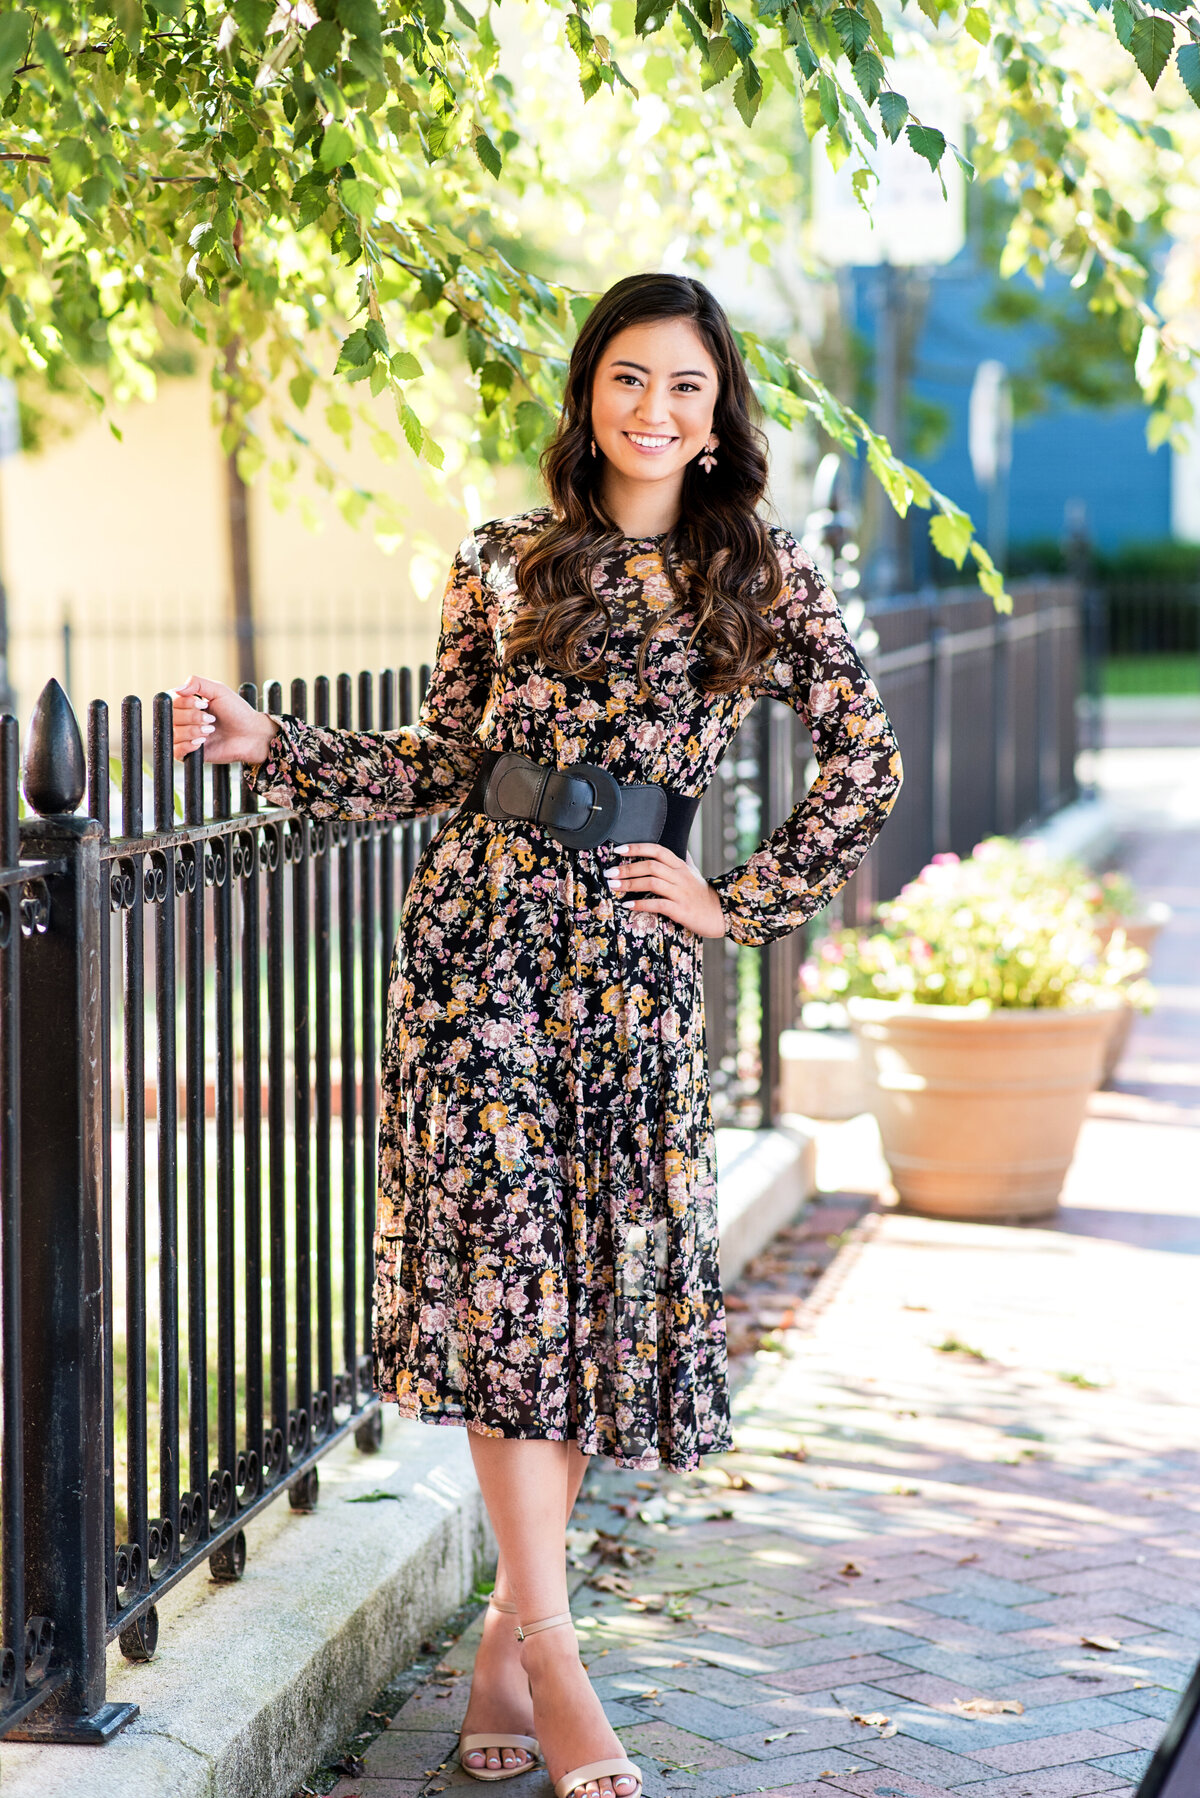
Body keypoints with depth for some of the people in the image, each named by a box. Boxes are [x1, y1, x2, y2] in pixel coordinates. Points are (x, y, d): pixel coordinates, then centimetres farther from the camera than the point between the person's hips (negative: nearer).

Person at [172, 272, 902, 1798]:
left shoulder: (762, 579, 7)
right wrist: (266, 745, 0)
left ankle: (510, 1625, 16)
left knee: (606, 1281, 1)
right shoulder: (506, 566, 7)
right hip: (483, 931, -1)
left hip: (634, 956, 1)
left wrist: (740, 902, 4)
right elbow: (440, 766, 10)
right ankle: (552, 1659, -6)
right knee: (502, 1264, -9)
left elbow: (865, 765, 9)